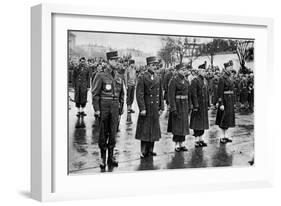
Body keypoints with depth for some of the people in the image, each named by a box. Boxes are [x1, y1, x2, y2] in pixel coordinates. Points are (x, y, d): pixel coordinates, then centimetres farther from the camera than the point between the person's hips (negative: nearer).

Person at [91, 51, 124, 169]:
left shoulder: (118, 78, 11)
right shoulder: (101, 76, -5)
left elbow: (121, 95, 19)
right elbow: (95, 94, -7)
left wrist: (121, 108, 14)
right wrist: (96, 109, -13)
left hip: (115, 107, 4)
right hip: (104, 107, -4)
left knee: (113, 133, 5)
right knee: (103, 133, 2)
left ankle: (111, 157, 13)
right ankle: (102, 158, 11)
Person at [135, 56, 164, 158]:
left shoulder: (158, 78, 11)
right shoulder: (142, 77, -8)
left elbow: (160, 94, 13)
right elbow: (139, 94, -12)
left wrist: (161, 107, 8)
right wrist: (142, 108, -16)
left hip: (155, 109, 6)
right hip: (146, 108, -6)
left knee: (154, 129, 10)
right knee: (144, 129, -1)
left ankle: (150, 150, 19)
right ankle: (143, 151, 6)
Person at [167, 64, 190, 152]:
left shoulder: (186, 81, 11)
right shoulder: (173, 81, -11)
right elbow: (171, 96, -15)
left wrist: (188, 107, 12)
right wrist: (173, 109, -20)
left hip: (185, 104, 7)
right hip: (177, 104, -7)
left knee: (184, 124, 9)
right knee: (177, 125, -2)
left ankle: (182, 144, 16)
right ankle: (176, 145, 6)